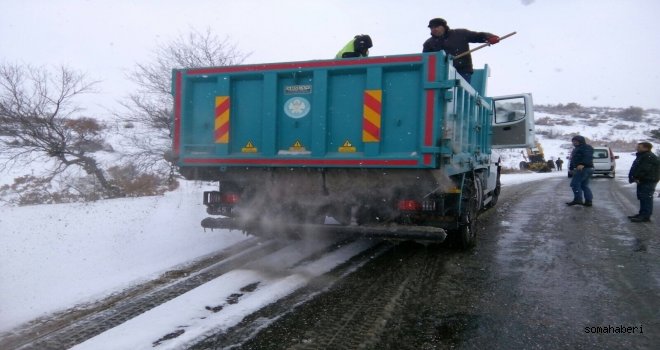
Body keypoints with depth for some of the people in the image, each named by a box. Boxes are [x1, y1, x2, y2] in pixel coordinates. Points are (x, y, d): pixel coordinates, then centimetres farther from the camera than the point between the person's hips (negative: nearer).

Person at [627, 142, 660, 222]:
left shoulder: (649, 157, -18)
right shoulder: (642, 156, 18)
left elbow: (644, 170, -25)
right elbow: (635, 168, 18)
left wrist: (635, 177, -18)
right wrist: (633, 177, 5)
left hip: (648, 181, -11)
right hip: (643, 181, 11)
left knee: (646, 198, -8)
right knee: (642, 198, 14)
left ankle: (646, 216, -7)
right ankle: (642, 214, 21)